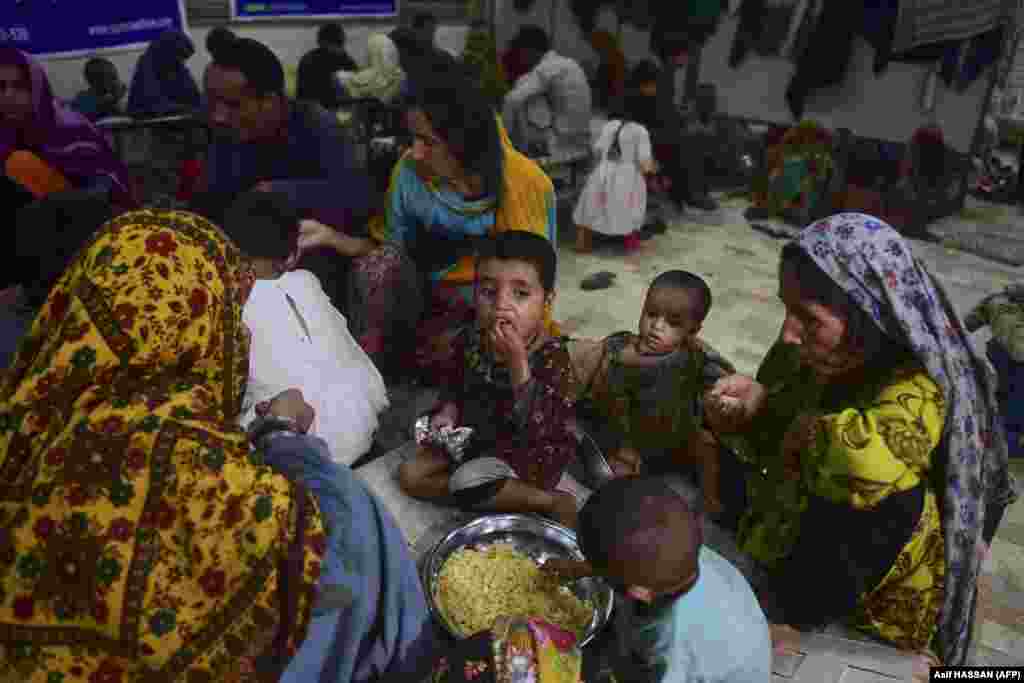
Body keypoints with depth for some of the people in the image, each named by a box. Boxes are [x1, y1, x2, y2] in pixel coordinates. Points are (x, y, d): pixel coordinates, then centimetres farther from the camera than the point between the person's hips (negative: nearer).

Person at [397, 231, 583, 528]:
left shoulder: (553, 358, -27)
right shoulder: (470, 340, -11)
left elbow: (535, 429, -38)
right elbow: (455, 384, 10)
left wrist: (517, 362, -46)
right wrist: (446, 412, -12)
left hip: (527, 452, -6)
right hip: (475, 435, 7)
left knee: (466, 482, -26)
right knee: (410, 474, -1)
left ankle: (547, 501, -8)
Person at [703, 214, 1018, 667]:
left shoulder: (916, 388, -27)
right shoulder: (806, 354, -12)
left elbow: (864, 464, -47)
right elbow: (770, 444, 2)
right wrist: (735, 419, -18)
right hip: (793, 526, 5)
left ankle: (786, 613, 2)